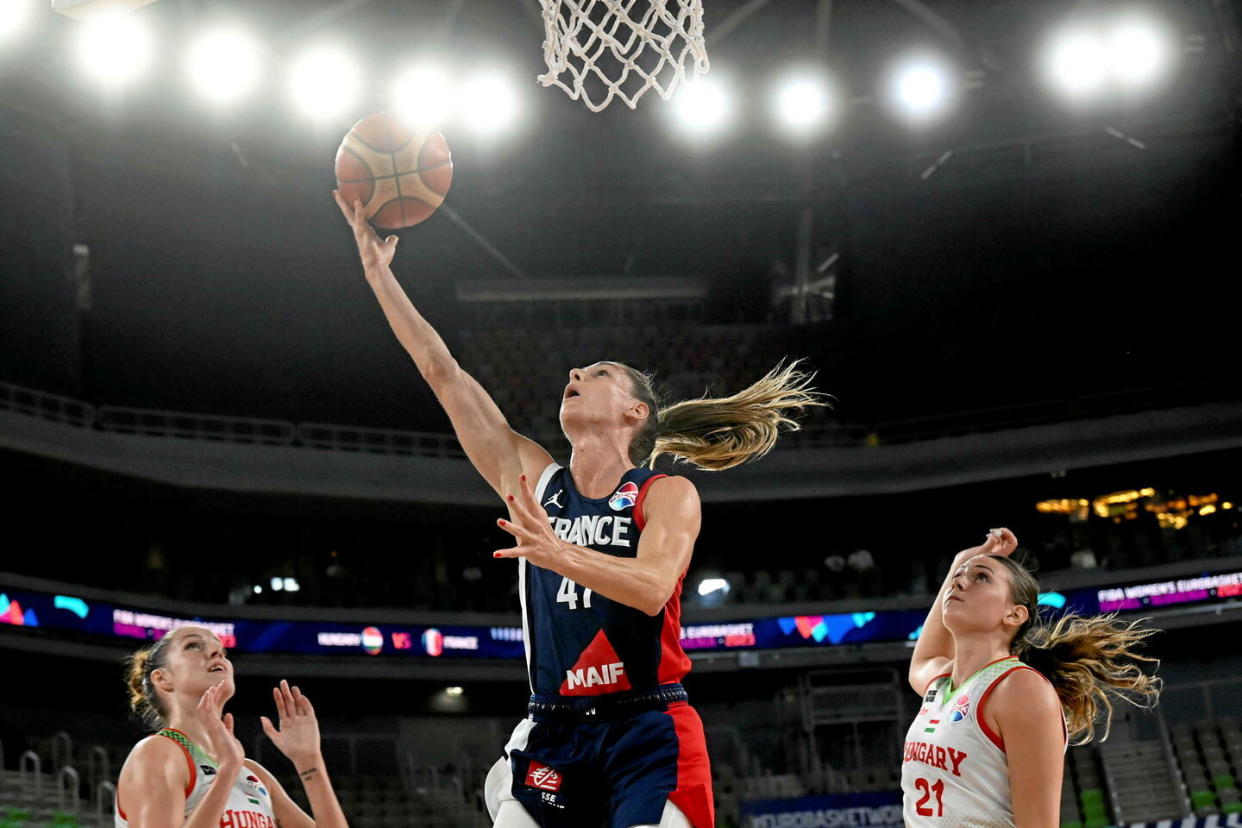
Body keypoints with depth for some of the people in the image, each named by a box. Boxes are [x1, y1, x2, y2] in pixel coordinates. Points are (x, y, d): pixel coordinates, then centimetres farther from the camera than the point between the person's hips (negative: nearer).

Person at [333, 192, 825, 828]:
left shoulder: (668, 495, 0)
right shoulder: (532, 479, 11)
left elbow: (652, 588, -20)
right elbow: (442, 372, 9)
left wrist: (558, 553, -36)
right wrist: (378, 272, 7)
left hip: (647, 732, -3)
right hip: (552, 732, 4)